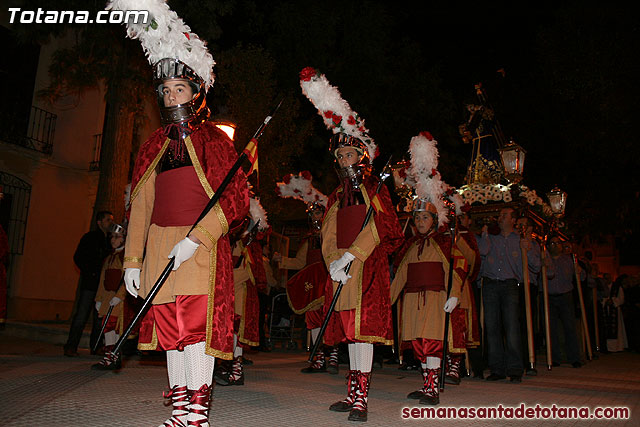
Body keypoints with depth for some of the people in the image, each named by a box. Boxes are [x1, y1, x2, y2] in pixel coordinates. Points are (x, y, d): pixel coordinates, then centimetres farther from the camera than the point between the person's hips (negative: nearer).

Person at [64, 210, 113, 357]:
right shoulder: (90, 237, 4)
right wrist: (90, 273, -8)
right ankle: (71, 346, 0)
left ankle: (95, 347, 14)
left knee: (100, 317, 6)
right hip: (89, 284, -4)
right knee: (81, 315, -6)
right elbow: (78, 257, 1)